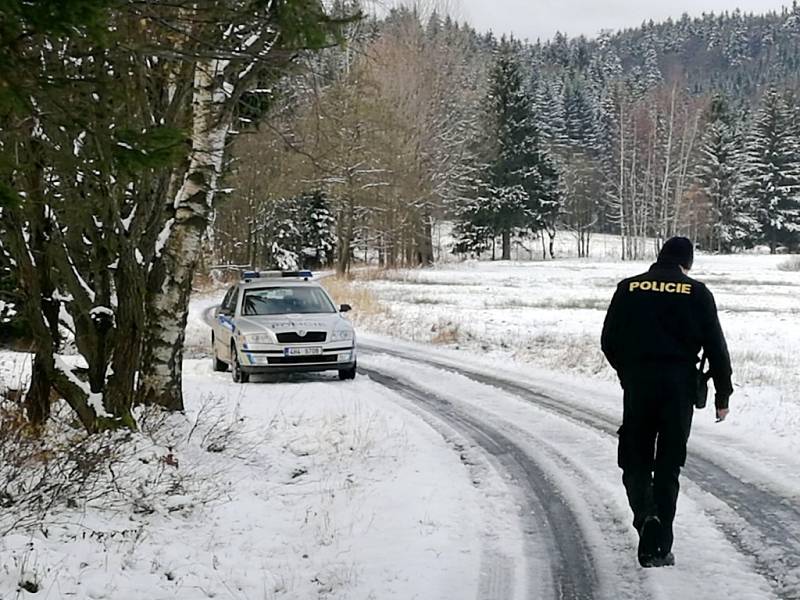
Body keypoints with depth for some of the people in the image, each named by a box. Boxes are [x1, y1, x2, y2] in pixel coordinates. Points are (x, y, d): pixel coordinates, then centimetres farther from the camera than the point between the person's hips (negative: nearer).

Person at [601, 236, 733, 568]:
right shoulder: (697, 293, 1)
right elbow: (716, 347, 0)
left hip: (637, 387, 0)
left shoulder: (628, 288, 5)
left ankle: (645, 514, -19)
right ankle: (659, 549, 8)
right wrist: (722, 395, 8)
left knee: (635, 462, 10)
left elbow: (609, 342, 7)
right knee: (668, 467, 8)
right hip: (679, 388, 0)